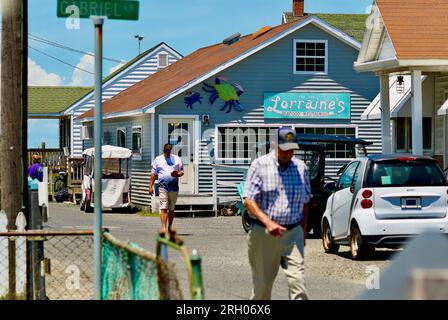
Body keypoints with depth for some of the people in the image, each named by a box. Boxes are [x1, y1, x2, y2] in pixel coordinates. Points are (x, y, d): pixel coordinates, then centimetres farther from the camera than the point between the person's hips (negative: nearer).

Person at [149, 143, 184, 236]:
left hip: (174, 186, 2)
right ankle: (163, 227, -19)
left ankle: (170, 226, 22)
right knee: (163, 208, -13)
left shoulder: (177, 159, 12)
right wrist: (151, 186, 5)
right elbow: (154, 174, 13)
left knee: (171, 208, 9)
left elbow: (182, 171, 14)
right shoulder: (158, 160, 11)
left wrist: (177, 174, -10)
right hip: (163, 186, -2)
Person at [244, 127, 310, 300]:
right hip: (263, 234, -2)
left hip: (293, 233, 2)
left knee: (297, 280, -11)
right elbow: (249, 201, -10)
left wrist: (303, 232, 14)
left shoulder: (301, 168, 8)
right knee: (262, 282, 6)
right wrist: (268, 222, -23)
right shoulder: (260, 165, -3)